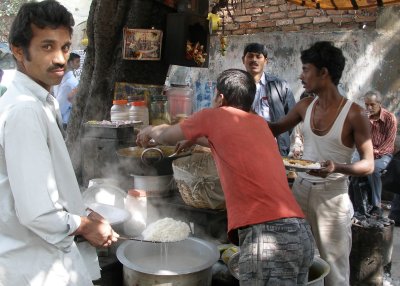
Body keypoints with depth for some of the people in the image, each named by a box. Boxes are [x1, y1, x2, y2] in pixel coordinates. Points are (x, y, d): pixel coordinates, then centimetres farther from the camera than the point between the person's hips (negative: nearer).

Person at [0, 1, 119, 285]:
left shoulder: (39, 104, 6)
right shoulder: (24, 111, -24)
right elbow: (37, 212, -28)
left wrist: (84, 214, 7)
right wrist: (85, 226, -12)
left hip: (47, 256, 9)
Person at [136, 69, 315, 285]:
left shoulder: (213, 116, 5)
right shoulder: (259, 123, 22)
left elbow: (166, 137, 22)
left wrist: (149, 132, 43)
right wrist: (195, 138, 58)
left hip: (267, 235, -7)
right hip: (301, 232, 8)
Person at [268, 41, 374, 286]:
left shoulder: (354, 113, -13)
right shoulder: (305, 106, 3)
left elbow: (368, 165, -11)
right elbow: (277, 129, 19)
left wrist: (337, 168, -28)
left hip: (332, 196, -5)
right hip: (300, 189, 5)